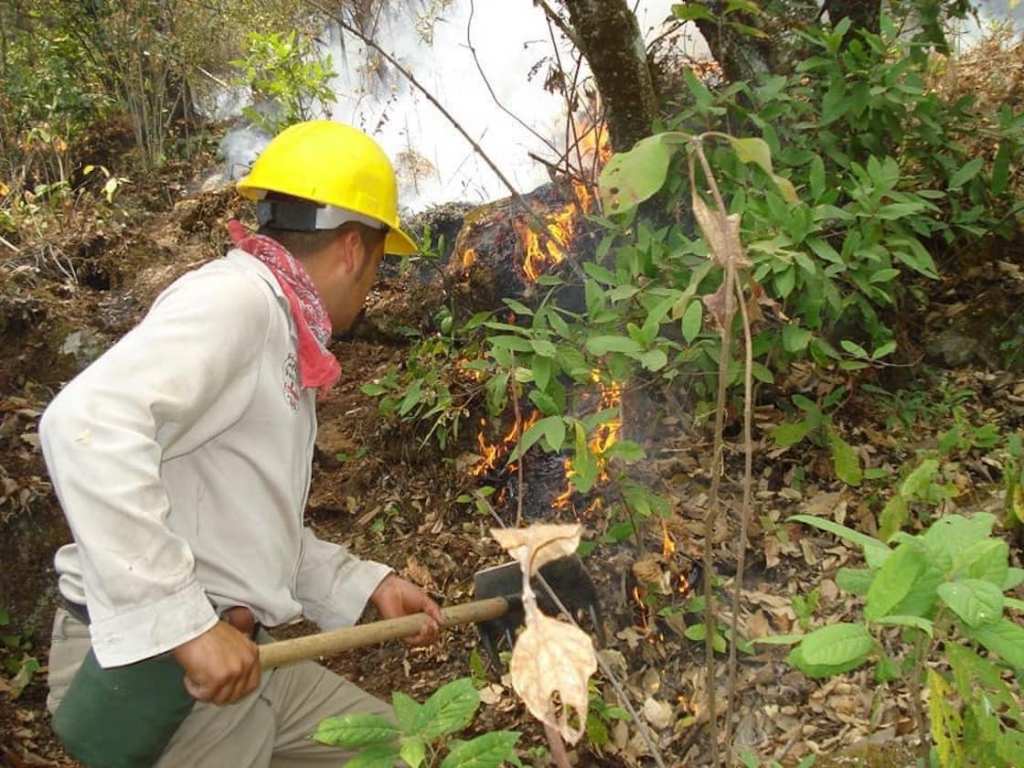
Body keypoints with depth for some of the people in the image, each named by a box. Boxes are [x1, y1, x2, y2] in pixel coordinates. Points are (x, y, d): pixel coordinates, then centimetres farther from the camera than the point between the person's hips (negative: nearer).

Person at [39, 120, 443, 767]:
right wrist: (183, 623, -30)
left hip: (237, 654, 9)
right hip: (148, 662, -9)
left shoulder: (279, 336, 15)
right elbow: (89, 424, -31)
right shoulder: (236, 296, -15)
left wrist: (367, 584, 16)